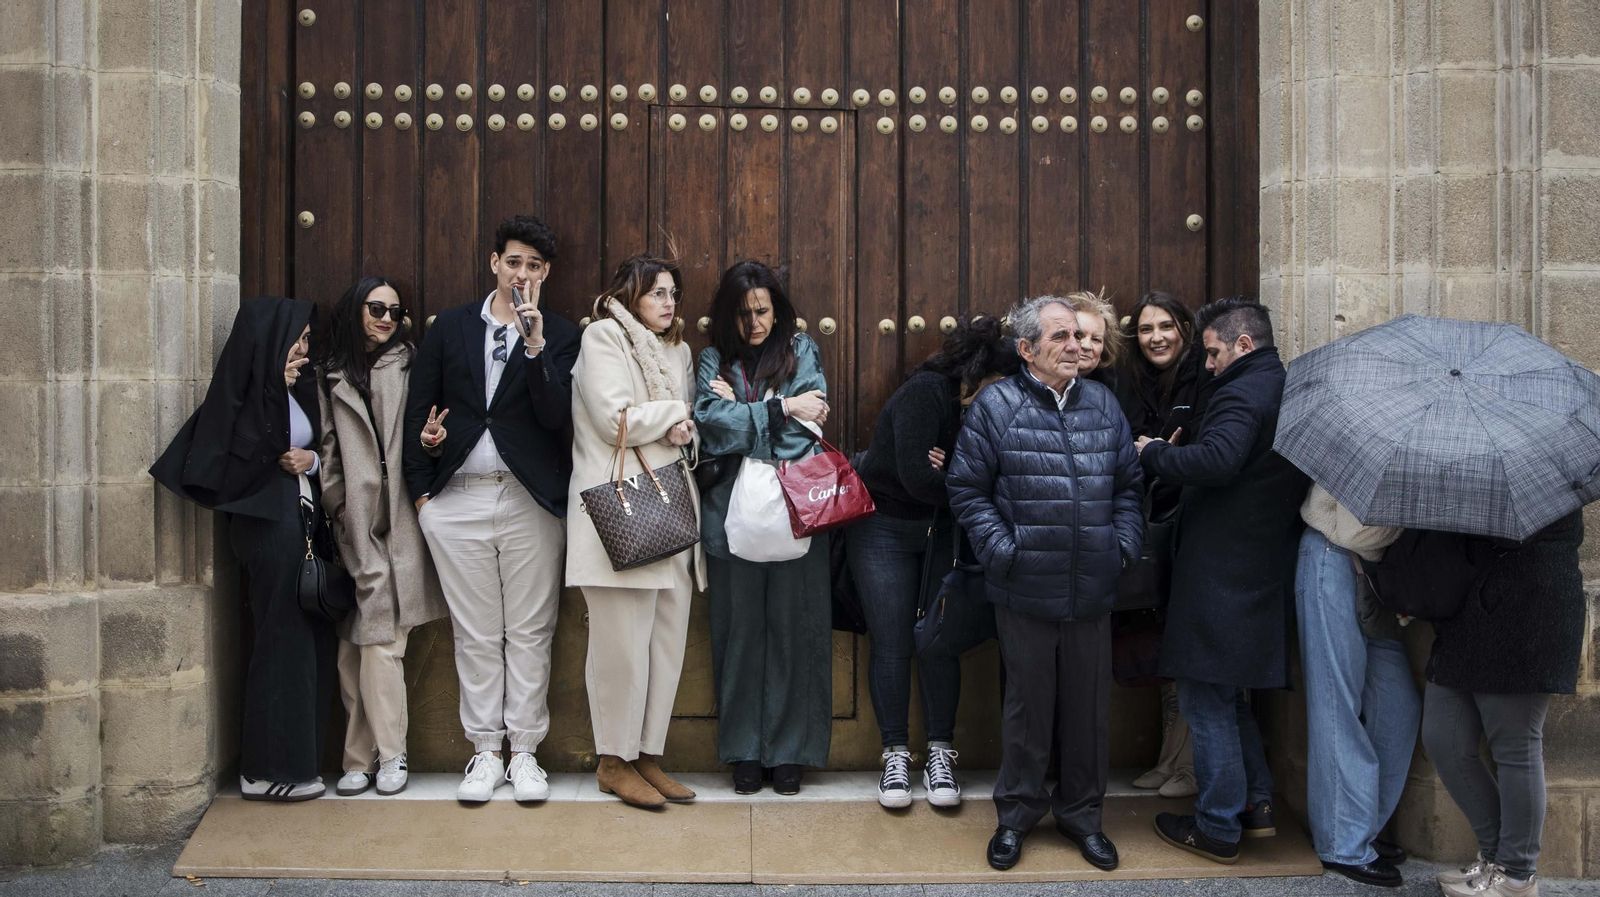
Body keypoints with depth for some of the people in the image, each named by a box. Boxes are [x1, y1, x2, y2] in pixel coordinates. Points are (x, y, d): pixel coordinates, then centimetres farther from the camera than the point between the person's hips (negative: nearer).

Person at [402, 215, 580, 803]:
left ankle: (524, 751, 15)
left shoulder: (559, 335, 4)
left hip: (530, 501, -1)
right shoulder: (450, 326, 10)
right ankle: (485, 751, 18)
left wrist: (535, 345, -19)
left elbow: (557, 416, -9)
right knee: (476, 634, 7)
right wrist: (421, 488, 3)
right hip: (456, 499, 2)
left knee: (529, 633, 4)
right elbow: (419, 410, 11)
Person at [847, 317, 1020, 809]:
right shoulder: (925, 393, -19)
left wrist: (952, 473, -21)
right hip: (884, 526, -4)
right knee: (892, 643, -2)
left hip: (941, 533, 4)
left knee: (939, 640, 0)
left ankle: (940, 753, 11)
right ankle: (896, 755, 9)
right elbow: (915, 475, -26)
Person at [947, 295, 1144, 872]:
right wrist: (1004, 550, -11)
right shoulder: (996, 406, -5)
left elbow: (1128, 485, 13)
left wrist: (1124, 545, 2)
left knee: (1089, 709, 13)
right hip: (1025, 592, -3)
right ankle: (1017, 813, 29)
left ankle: (1081, 813, 32)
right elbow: (967, 491, -5)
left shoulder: (1104, 404, 8)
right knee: (1028, 707, 11)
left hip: (1093, 594, 4)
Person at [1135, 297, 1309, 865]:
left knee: (1205, 697, 1)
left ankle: (1218, 830, 10)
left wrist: (1152, 452, -16)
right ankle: (1257, 803, 25)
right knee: (1227, 694, 22)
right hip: (1266, 571, 10)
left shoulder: (1242, 393, -16)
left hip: (1220, 576, -10)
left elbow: (1215, 461, -31)